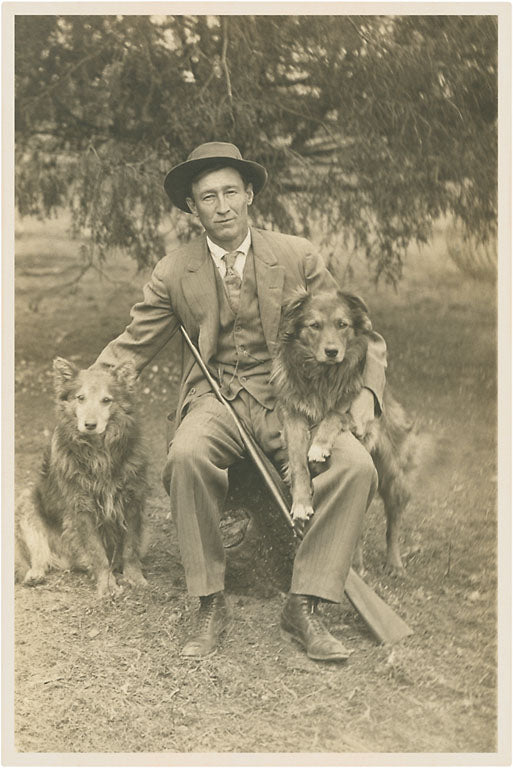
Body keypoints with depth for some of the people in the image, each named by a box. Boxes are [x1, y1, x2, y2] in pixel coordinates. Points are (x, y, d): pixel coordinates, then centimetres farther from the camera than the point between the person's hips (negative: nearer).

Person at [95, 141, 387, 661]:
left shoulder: (296, 256, 5)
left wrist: (366, 390, -10)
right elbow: (132, 346, 12)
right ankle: (210, 605, -19)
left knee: (356, 466, -28)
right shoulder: (174, 272, 6)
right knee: (187, 456, -36)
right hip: (214, 399, 0)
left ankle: (303, 607, -15)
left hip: (288, 399, 1)